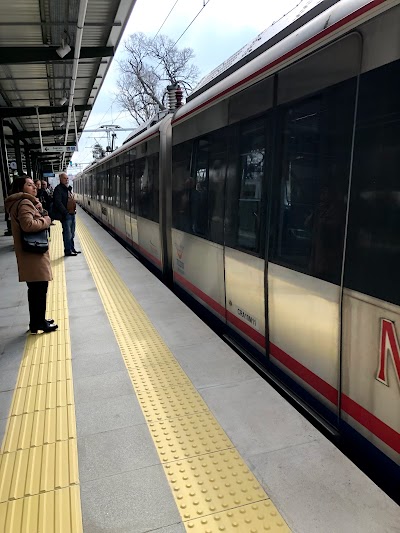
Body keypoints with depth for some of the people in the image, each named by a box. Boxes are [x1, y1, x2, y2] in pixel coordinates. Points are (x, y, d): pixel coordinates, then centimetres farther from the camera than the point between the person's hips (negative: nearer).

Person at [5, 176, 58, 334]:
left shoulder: (26, 203, 18)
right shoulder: (24, 203, -15)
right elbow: (28, 225, -29)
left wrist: (39, 211, -1)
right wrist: (46, 220, -15)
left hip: (32, 252, 11)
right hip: (33, 253, -11)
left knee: (35, 289, 17)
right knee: (40, 288, -2)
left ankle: (37, 321, 27)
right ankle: (39, 323, 9)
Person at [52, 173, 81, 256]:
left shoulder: (68, 188, 16)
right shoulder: (58, 189, -11)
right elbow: (58, 202, -19)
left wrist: (74, 208, 11)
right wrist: (66, 212, -20)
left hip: (72, 214, 9)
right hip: (65, 215, -9)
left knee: (72, 234, 15)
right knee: (67, 234, -4)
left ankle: (72, 249, 25)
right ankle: (68, 251, 4)